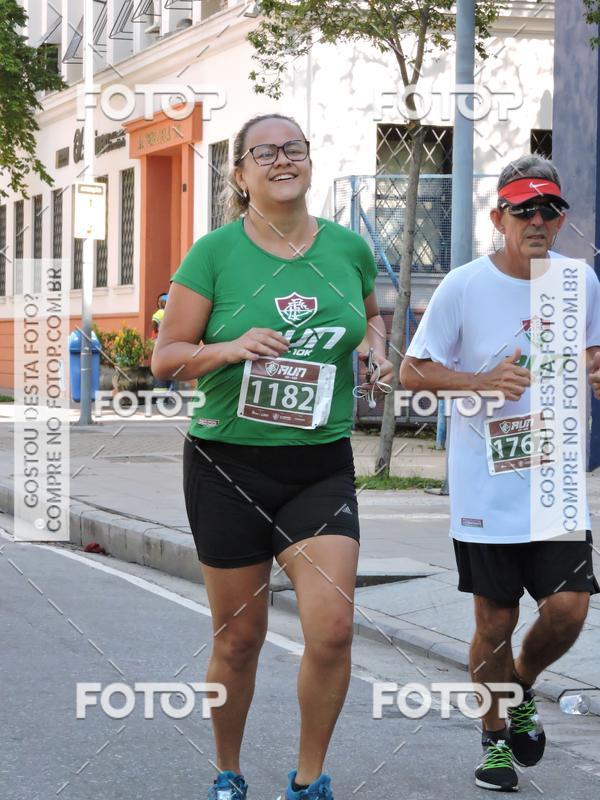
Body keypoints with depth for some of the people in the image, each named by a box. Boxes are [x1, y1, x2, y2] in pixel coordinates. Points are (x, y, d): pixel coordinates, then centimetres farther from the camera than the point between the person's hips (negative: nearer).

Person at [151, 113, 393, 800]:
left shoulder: (348, 248, 4)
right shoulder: (215, 253, -6)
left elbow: (369, 313, 25)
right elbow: (165, 358, -4)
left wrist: (376, 345, 2)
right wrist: (231, 348, -22)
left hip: (321, 466, 2)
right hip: (229, 464, -2)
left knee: (332, 629, -12)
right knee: (239, 640, 6)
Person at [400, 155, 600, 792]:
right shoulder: (464, 286, -7)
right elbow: (411, 372, -3)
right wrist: (481, 381, -18)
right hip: (486, 486, -3)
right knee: (495, 621, 4)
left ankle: (521, 690, 25)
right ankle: (494, 735, 28)